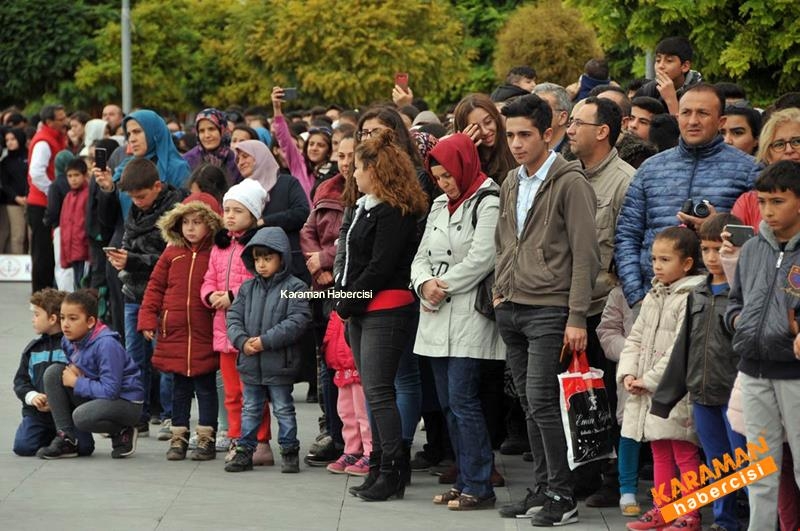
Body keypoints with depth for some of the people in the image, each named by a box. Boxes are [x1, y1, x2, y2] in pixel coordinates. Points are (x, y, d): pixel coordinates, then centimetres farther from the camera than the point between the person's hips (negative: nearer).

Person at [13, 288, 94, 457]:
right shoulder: (33, 348, 14)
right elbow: (21, 380, 13)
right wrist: (32, 396, -9)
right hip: (37, 411, 4)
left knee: (84, 447, -22)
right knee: (22, 446, -19)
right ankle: (48, 437, 13)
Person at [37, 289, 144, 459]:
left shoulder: (106, 345, -26)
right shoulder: (68, 341, -2)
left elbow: (110, 390, -29)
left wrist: (76, 382, -19)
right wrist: (72, 370, -9)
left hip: (126, 402, -8)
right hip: (95, 396, 8)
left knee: (82, 416, -35)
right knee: (53, 372, -10)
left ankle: (122, 433, -2)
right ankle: (66, 439, -8)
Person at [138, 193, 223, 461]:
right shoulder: (171, 254, 6)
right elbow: (155, 287, 8)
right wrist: (148, 319, 2)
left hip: (205, 337, -4)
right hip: (173, 334, 4)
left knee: (206, 388, 5)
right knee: (179, 389, 12)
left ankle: (206, 439, 11)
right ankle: (178, 437, 18)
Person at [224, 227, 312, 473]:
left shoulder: (294, 287, -8)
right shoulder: (248, 288, 8)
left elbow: (298, 321, -17)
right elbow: (233, 317, 5)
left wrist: (266, 340, -21)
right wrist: (242, 341, -14)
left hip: (279, 363, -5)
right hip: (250, 361, 5)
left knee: (283, 409, 6)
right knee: (250, 409, 13)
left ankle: (289, 451, 15)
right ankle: (244, 451, 19)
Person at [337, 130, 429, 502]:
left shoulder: (394, 213, -13)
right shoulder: (365, 208, 17)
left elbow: (380, 268, -17)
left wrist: (347, 303, -12)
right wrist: (342, 298, 9)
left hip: (385, 311, -10)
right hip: (360, 311, 10)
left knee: (378, 390, -11)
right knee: (373, 391, 10)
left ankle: (393, 471, -8)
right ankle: (380, 467, 14)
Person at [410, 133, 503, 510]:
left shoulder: (487, 203, -7)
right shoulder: (440, 206, 19)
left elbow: (480, 259, -16)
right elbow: (422, 257, 17)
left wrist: (444, 287, -8)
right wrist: (425, 282, -5)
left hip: (469, 316, -8)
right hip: (437, 318, 8)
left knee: (462, 401, -11)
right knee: (448, 404, 8)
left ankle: (478, 487, -8)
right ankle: (465, 481, 15)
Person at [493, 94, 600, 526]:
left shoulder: (570, 182, -9)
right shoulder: (510, 183, 14)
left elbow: (585, 255, -11)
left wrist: (577, 317, -15)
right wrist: (499, 290, 13)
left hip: (548, 309, -7)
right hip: (511, 310, 7)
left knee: (541, 402, -11)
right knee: (529, 405, 9)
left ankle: (563, 497, -4)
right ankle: (543, 488, 16)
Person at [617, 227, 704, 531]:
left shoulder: (691, 299, -13)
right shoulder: (652, 297, 15)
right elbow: (635, 338, 16)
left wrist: (650, 379, -15)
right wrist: (628, 373, 0)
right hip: (646, 392, 8)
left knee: (683, 453, -2)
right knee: (659, 452, 15)